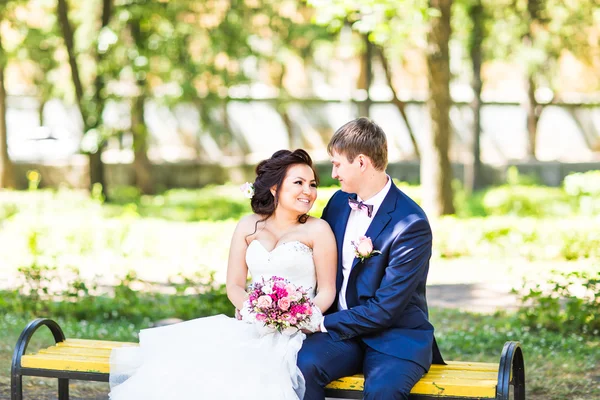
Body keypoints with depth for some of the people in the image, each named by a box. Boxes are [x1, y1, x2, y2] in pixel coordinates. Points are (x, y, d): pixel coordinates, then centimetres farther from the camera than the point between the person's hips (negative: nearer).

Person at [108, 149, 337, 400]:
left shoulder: (318, 230, -1)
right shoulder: (249, 226, 8)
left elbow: (326, 291, 1)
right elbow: (234, 287, 8)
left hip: (293, 333, -3)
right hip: (250, 326, 3)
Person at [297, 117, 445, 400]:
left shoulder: (411, 225, -15)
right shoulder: (339, 202, 7)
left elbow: (385, 308, -17)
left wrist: (324, 323, -12)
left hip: (396, 338, -5)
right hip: (340, 332, 5)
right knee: (304, 363, -27)